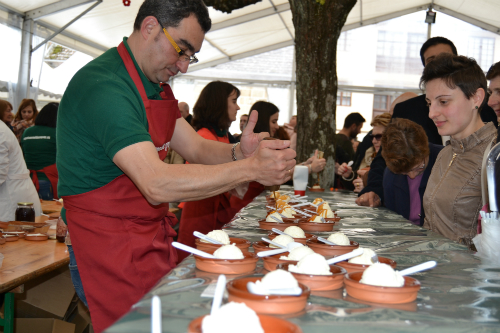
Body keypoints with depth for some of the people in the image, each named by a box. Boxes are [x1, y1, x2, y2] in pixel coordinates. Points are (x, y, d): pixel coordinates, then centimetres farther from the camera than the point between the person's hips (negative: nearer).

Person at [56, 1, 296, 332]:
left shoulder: (156, 87, 11)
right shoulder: (103, 85, -23)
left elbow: (196, 148, 9)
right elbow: (157, 184, -30)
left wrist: (238, 152, -13)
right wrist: (250, 169, -28)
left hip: (153, 237, 9)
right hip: (111, 244, -9)